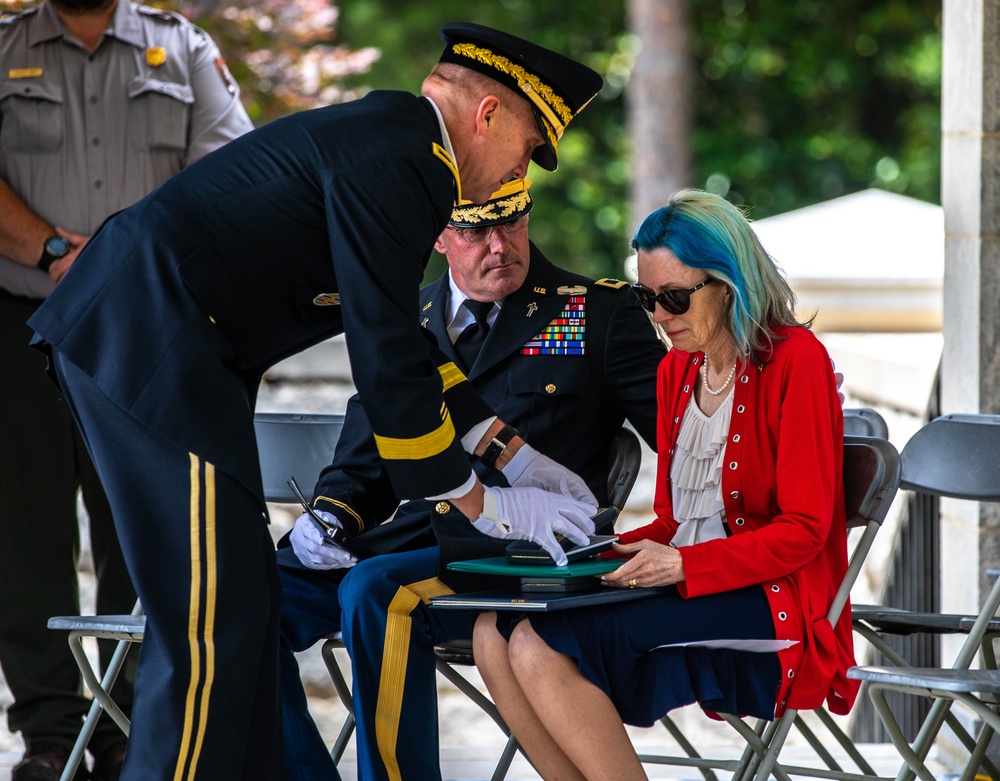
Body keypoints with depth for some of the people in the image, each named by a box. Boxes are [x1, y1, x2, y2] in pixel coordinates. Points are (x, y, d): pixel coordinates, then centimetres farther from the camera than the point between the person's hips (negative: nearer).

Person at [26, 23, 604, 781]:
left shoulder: (392, 142, 19)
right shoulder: (395, 158, -14)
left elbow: (398, 338, 29)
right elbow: (387, 359, -15)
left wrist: (515, 454, 28)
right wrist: (479, 504, -6)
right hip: (152, 342, -11)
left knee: (238, 597, 14)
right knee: (216, 614, -8)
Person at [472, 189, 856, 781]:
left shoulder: (796, 359, -8)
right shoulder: (676, 371, 16)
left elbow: (803, 531, -12)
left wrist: (682, 565, -23)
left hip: (769, 601, -8)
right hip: (687, 591, 8)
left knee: (542, 644, -25)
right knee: (496, 634, -13)